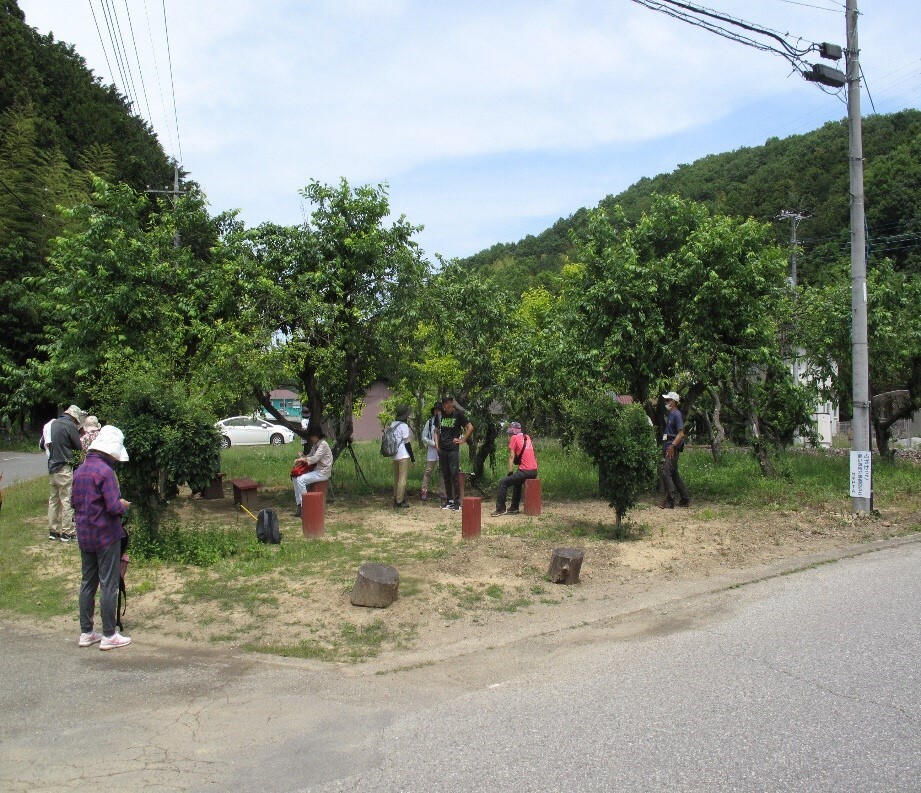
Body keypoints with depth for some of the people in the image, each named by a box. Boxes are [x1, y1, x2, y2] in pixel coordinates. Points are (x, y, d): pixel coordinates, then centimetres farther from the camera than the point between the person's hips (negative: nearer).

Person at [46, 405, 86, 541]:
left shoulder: (53, 424, 10)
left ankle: (53, 530, 20)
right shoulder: (70, 426, -12)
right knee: (67, 500, -2)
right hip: (64, 468, -7)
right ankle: (67, 532, 1)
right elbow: (79, 447, -5)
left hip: (52, 467, 7)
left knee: (53, 499, 14)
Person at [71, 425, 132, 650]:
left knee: (88, 582, 15)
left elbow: (75, 503, 16)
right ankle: (109, 635, 7)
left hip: (84, 536, 8)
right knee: (109, 585, 1)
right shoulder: (105, 471, -19)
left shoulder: (80, 470, 7)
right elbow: (114, 507, -24)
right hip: (106, 536, -8)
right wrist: (124, 505, -3)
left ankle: (86, 632, 23)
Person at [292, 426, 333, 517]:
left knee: (301, 480, -22)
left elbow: (315, 459, -24)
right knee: (296, 478, -1)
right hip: (316, 470, 10)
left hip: (323, 472, -10)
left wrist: (302, 459, -14)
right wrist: (302, 457, -1)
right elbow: (310, 456, 21)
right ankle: (299, 504, 0)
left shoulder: (323, 444, -15)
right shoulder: (315, 444, 15)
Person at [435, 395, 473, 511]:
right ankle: (449, 500, 17)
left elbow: (470, 427, -2)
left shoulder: (458, 414, -4)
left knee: (454, 474, -7)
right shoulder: (440, 415, 8)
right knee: (445, 475, 8)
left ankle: (457, 501, -3)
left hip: (453, 449, -4)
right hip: (442, 449, 4)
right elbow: (436, 431, 19)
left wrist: (463, 440, -6)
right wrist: (437, 444, 7)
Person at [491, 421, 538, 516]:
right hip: (534, 471, 8)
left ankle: (500, 509, -3)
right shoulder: (527, 437, 18)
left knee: (502, 482, -2)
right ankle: (514, 508, 32)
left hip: (525, 471, -8)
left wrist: (510, 472, -2)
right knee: (517, 481, 32)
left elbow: (512, 456, -4)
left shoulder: (514, 438, -1)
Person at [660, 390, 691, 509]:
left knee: (665, 472, -12)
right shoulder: (669, 414, 17)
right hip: (667, 447, 10)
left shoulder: (677, 415, -10)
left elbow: (681, 433, -17)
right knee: (674, 474, 14)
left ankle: (669, 501, -9)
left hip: (672, 448, -10)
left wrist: (672, 446, -23)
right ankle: (685, 499, 21)